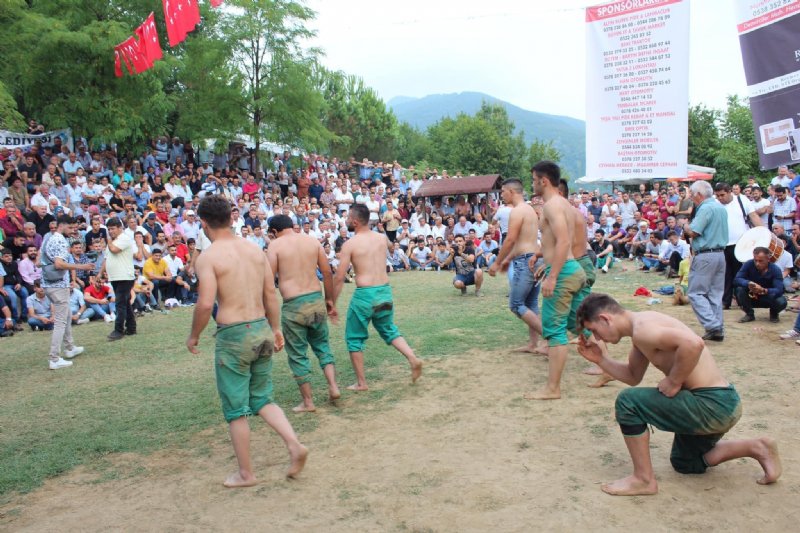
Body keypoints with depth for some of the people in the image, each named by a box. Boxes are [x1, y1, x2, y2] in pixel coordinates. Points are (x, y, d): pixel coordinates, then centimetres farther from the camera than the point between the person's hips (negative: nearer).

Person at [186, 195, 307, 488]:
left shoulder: (207, 257, -12)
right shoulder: (255, 249, 6)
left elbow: (206, 303, -19)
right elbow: (271, 294, 9)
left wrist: (193, 336, -3)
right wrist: (275, 328, 19)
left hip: (233, 336, -6)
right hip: (261, 331, 6)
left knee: (236, 409, 10)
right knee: (262, 399, 21)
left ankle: (246, 474, 22)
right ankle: (294, 444, 4)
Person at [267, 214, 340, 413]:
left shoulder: (275, 245, -2)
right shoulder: (313, 241, 7)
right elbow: (327, 272, 7)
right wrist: (330, 300, 16)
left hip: (293, 306, -4)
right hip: (316, 300, 4)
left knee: (297, 354, 9)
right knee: (322, 344, 23)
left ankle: (308, 402, 16)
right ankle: (333, 386, 12)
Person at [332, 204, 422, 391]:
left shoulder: (350, 244, -8)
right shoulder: (382, 238, 6)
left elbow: (339, 278, -9)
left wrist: (332, 304, 0)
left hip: (364, 294, -5)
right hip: (385, 291, 5)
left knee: (354, 338, 12)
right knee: (389, 330, 26)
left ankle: (361, 383, 15)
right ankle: (413, 358, 7)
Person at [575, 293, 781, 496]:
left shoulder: (642, 328, -21)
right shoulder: (642, 327, 10)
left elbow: (693, 343, -37)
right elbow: (633, 376, 19)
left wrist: (673, 382, -24)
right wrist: (601, 359, 8)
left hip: (713, 405, -11)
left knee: (627, 402, -14)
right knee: (684, 462, 30)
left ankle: (644, 479, -1)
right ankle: (757, 448, 23)